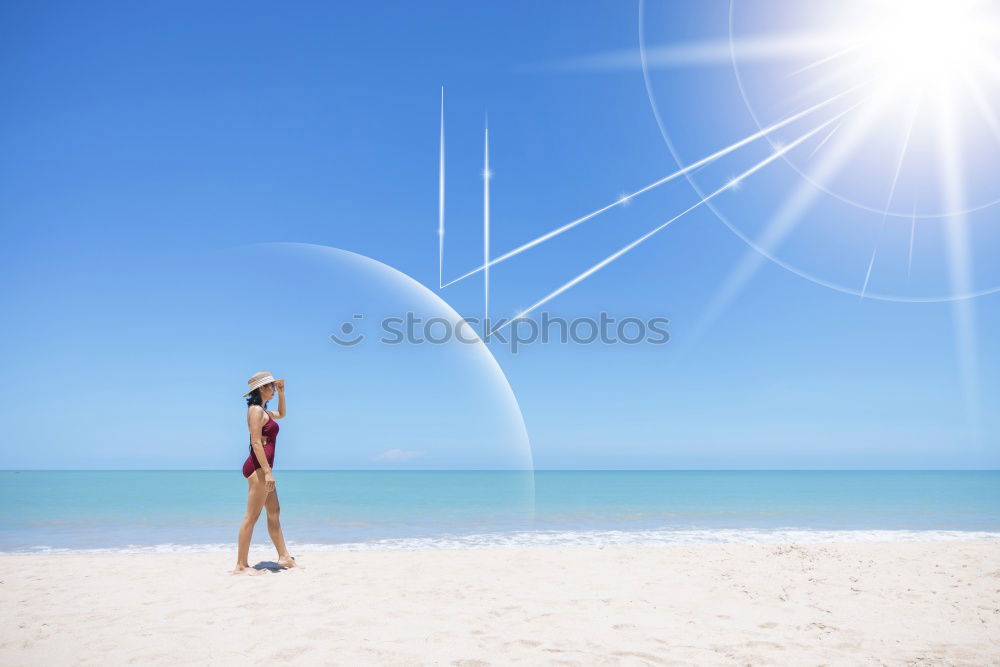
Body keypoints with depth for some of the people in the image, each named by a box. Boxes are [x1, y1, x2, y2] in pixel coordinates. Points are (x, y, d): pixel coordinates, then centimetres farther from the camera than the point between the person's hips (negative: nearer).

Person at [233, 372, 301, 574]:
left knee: (274, 512, 14)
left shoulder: (263, 411, 17)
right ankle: (241, 565, -1)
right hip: (258, 467, -11)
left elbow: (281, 414, 38)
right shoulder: (256, 410, -12)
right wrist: (267, 471, -23)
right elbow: (256, 443, -20)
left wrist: (281, 393, 24)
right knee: (252, 516, -6)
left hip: (262, 467, 11)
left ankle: (284, 557, 21)